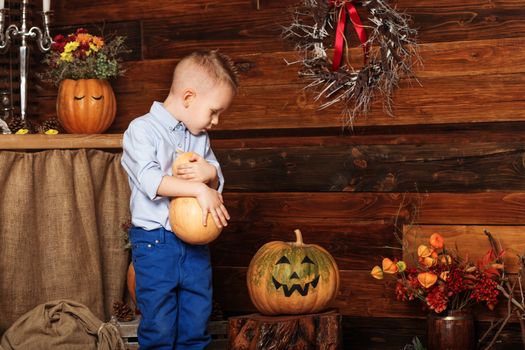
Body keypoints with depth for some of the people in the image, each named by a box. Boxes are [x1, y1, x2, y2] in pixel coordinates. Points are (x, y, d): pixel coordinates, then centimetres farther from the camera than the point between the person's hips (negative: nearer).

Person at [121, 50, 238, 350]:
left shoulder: (200, 137, 12)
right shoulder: (142, 129, -9)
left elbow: (216, 183, 14)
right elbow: (150, 180, -22)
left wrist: (210, 173, -10)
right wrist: (201, 189, -27)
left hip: (195, 242, 6)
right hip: (155, 242, -6)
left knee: (197, 322, 10)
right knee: (160, 324, -1)